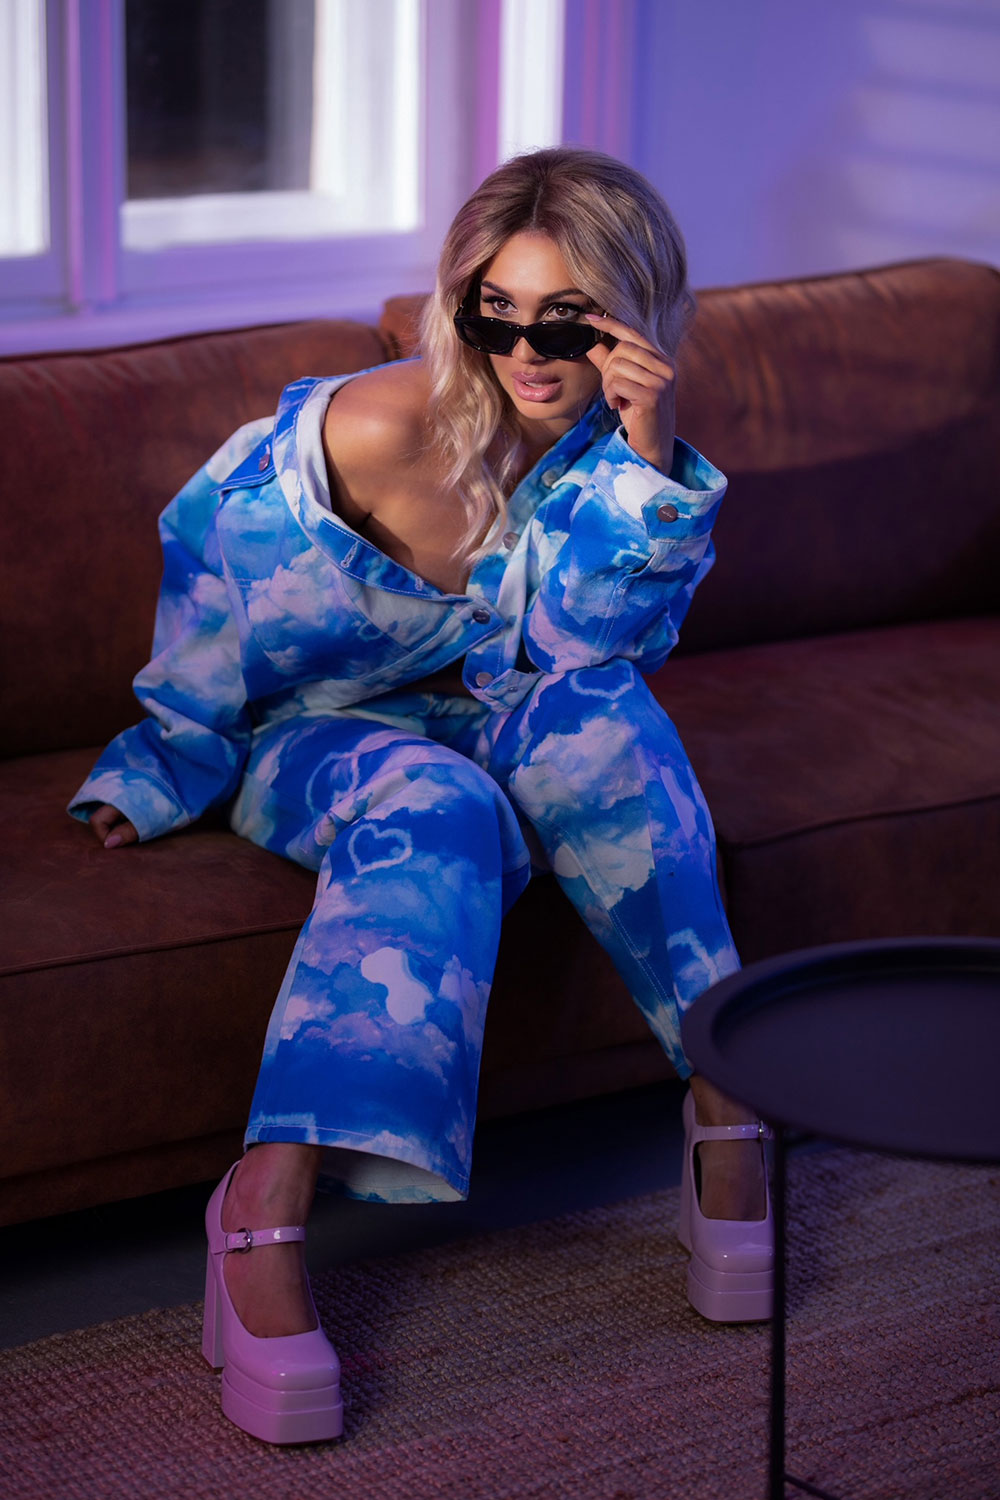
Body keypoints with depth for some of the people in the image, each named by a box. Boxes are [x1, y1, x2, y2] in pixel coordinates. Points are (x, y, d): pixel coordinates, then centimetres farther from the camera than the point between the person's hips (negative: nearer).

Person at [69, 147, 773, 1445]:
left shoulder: (616, 434, -5)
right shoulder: (380, 427, -20)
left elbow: (581, 637, -16)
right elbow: (217, 561, -8)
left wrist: (646, 454, -28)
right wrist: (160, 771, -2)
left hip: (505, 726, 4)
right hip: (322, 737, -4)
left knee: (595, 718, -31)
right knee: (431, 806, -38)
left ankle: (725, 1104, -30)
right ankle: (266, 1212, -48)